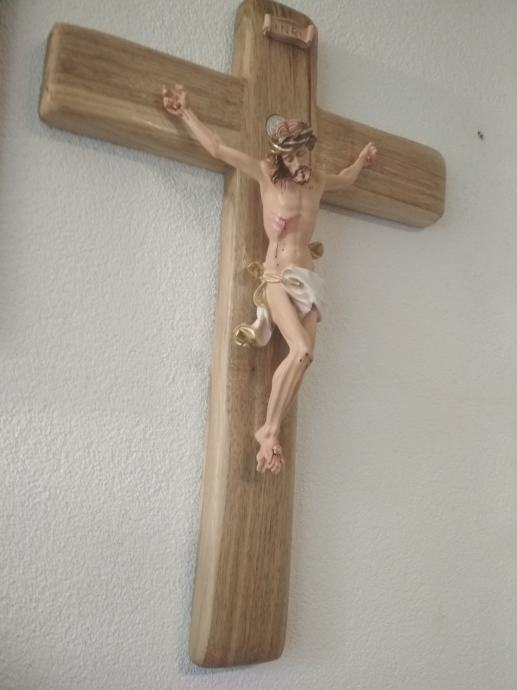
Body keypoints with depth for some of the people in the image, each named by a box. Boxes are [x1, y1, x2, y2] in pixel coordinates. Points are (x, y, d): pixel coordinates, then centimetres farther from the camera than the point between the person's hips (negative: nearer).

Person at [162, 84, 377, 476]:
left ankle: (271, 431, -3)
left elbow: (345, 181, 41)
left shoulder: (318, 181, 16)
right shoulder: (266, 174, 2)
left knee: (302, 358, -10)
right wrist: (185, 113, 4)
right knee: (302, 350, -23)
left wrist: (361, 161, 41)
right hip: (278, 276, -5)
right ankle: (269, 430, -11)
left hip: (308, 278, 5)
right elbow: (217, 148, 2)